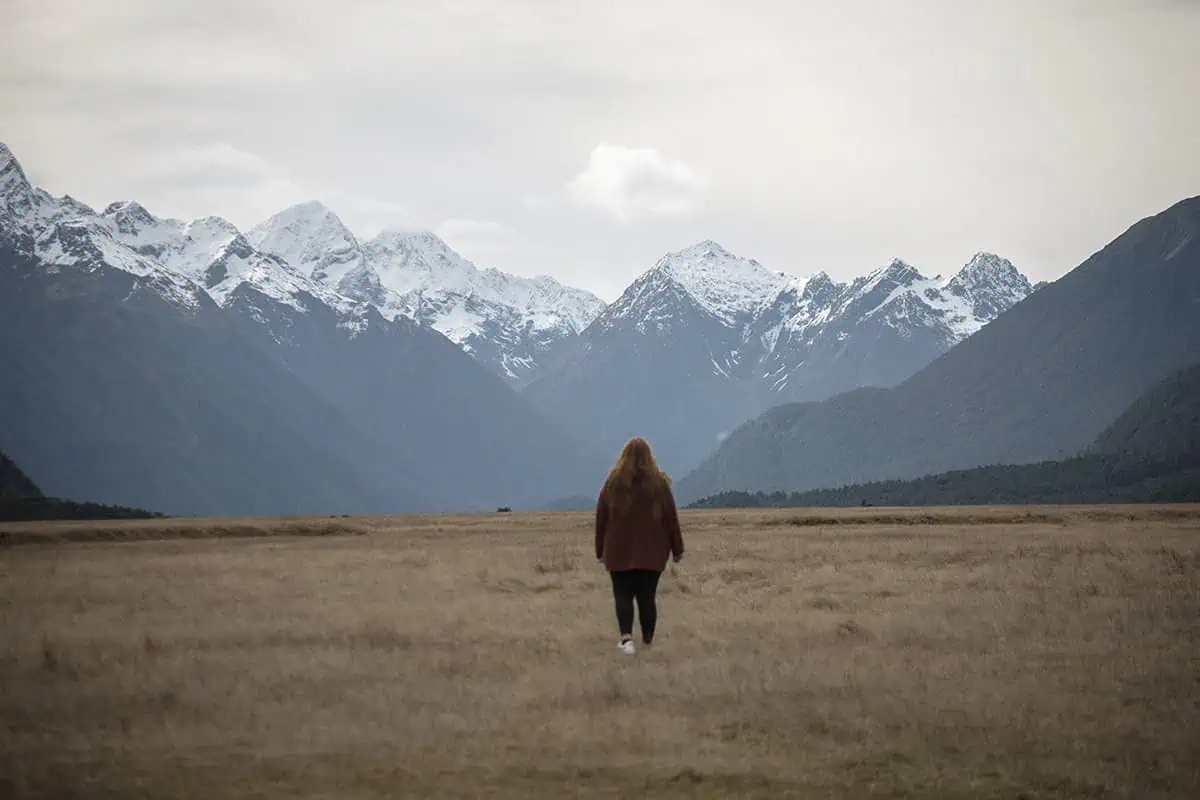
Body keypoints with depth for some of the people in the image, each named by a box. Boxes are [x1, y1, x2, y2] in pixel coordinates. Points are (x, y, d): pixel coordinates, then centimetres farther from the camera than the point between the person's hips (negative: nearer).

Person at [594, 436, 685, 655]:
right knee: (647, 596, 8)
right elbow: (671, 517, 1)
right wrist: (677, 549, 8)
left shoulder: (613, 482, 0)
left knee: (623, 595, 0)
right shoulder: (658, 483, -2)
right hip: (651, 552, 0)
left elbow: (601, 518, 3)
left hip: (619, 551, 0)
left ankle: (626, 636, -20)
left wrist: (600, 550, 11)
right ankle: (648, 639, 14)